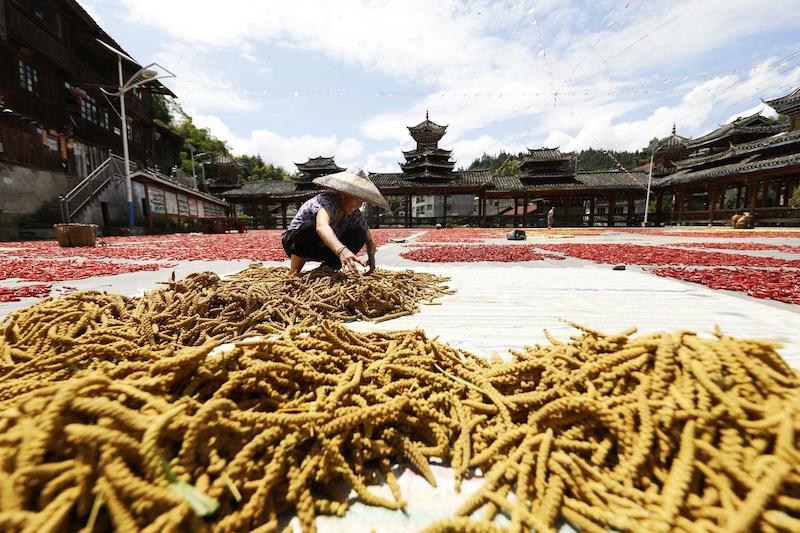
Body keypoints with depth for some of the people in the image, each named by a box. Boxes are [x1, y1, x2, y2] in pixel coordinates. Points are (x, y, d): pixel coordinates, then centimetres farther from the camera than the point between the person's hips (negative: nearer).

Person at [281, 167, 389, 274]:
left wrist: (371, 258, -30)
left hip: (323, 248, 5)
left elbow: (370, 241, -6)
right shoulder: (326, 200, -31)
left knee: (360, 234, -14)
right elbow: (321, 226, -53)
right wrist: (341, 250, -72)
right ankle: (293, 274, -18)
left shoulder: (355, 214, -13)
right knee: (309, 227, -38)